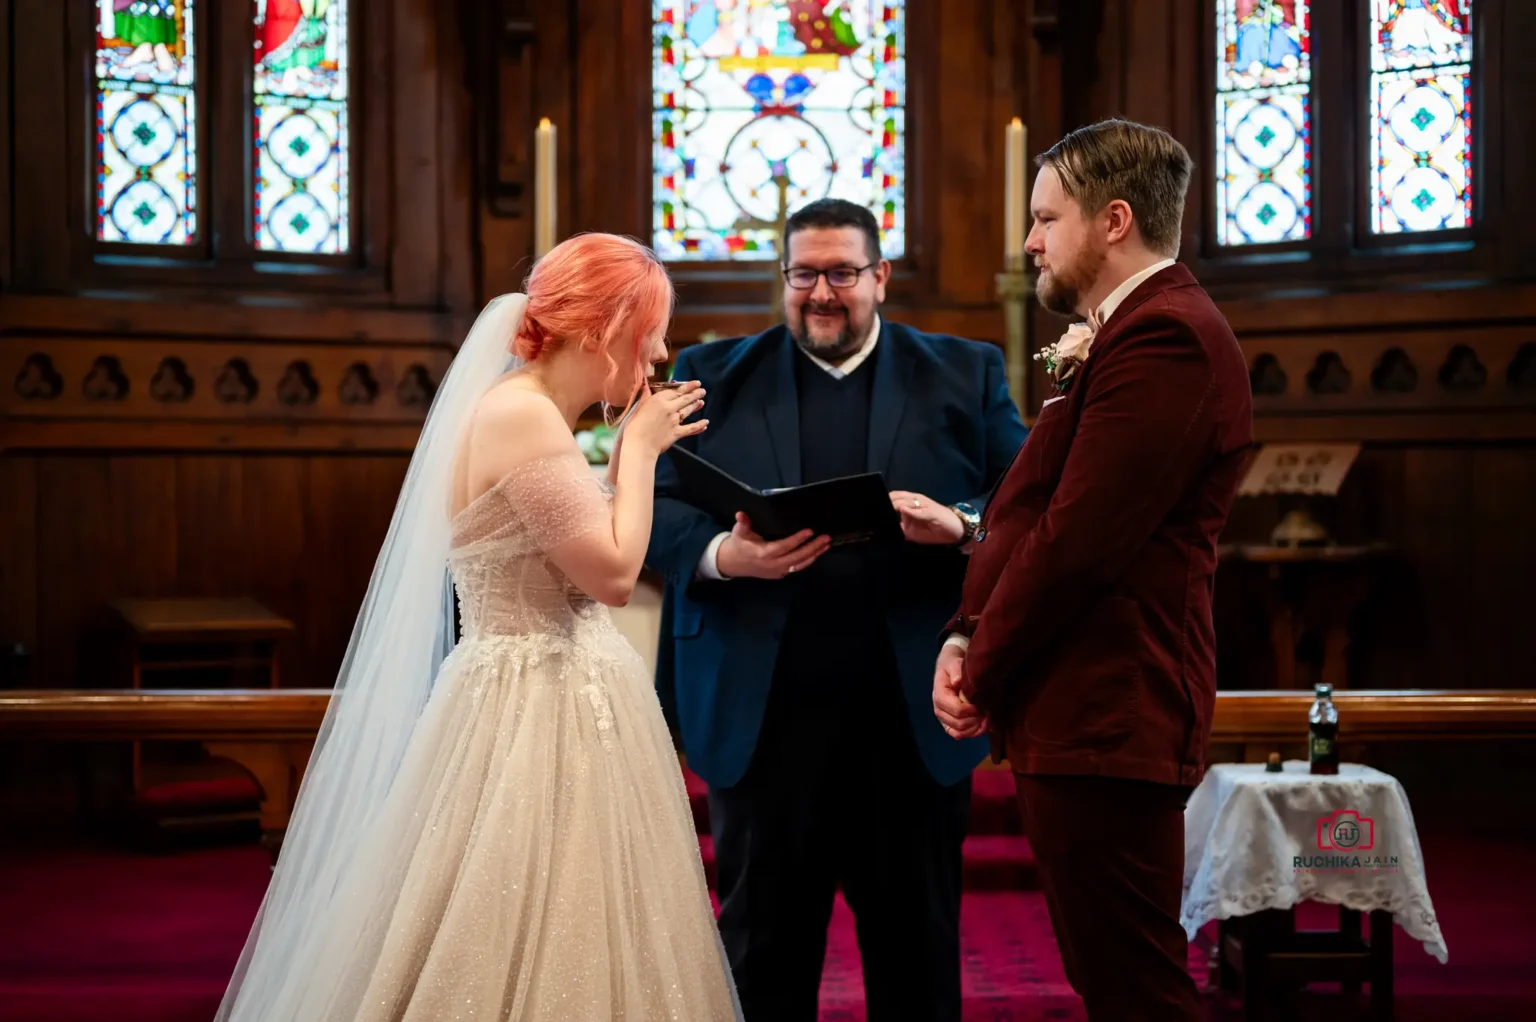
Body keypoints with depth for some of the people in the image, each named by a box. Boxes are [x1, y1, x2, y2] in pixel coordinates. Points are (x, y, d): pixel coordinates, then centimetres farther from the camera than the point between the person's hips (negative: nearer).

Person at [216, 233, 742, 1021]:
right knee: (533, 952, -3)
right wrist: (638, 448, -9)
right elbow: (612, 573, -18)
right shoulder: (522, 414, -16)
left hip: (560, 713, 10)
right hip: (538, 720, -10)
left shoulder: (528, 415, 14)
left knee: (536, 946, 14)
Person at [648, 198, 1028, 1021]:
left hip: (914, 715, 0)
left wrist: (959, 526, -19)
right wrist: (721, 555, -18)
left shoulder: (965, 375, 9)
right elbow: (656, 513, 2)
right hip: (761, 716, 0)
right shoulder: (712, 376, 10)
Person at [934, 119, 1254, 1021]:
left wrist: (983, 677, -9)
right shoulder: (1137, 331, 20)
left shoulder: (1163, 337, -15)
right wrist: (968, 637, 3)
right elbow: (1036, 520, 18)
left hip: (1104, 723, -11)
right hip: (1095, 718, 11)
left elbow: (1079, 540, -21)